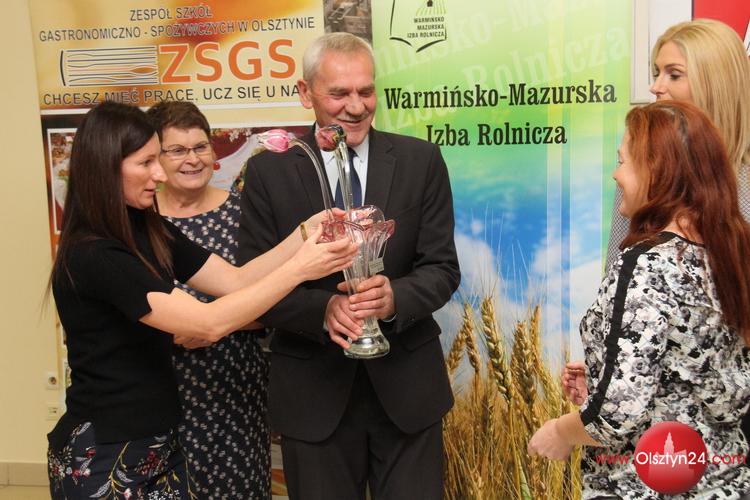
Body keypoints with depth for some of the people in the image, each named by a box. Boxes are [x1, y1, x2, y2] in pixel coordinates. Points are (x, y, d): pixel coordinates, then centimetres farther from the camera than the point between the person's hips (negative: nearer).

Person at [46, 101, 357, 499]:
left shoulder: (148, 231, 4)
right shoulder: (91, 256, -23)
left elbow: (235, 280, -1)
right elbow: (210, 324, -27)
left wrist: (308, 230, -10)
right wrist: (299, 268, -26)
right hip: (104, 456, -8)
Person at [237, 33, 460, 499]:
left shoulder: (421, 160, -2)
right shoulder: (269, 171, -4)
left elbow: (442, 268, -3)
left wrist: (395, 298, -24)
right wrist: (324, 308, -24)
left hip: (406, 384, 1)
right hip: (313, 390, 0)